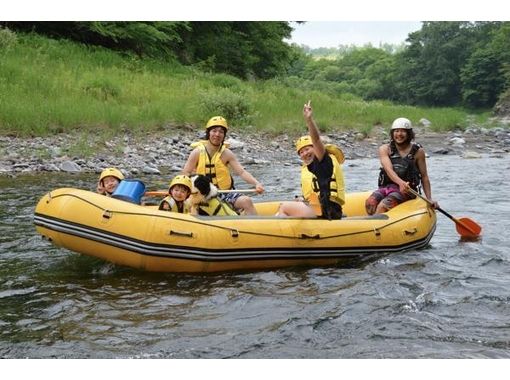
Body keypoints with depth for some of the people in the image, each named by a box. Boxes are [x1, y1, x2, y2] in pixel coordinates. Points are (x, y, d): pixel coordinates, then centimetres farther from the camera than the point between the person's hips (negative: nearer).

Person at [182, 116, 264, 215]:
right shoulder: (197, 152, -3)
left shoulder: (226, 154, -1)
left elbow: (241, 172, -11)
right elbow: (185, 173, -2)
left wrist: (257, 183, -28)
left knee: (247, 201, -21)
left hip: (225, 193, 1)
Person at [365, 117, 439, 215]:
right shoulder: (385, 149, 6)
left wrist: (429, 199, 2)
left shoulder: (418, 151, 6)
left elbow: (424, 177, 10)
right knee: (370, 203, -30)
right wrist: (400, 182, -32)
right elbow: (388, 169, -12)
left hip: (407, 190, -2)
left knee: (383, 206, -30)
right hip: (385, 187, 2)